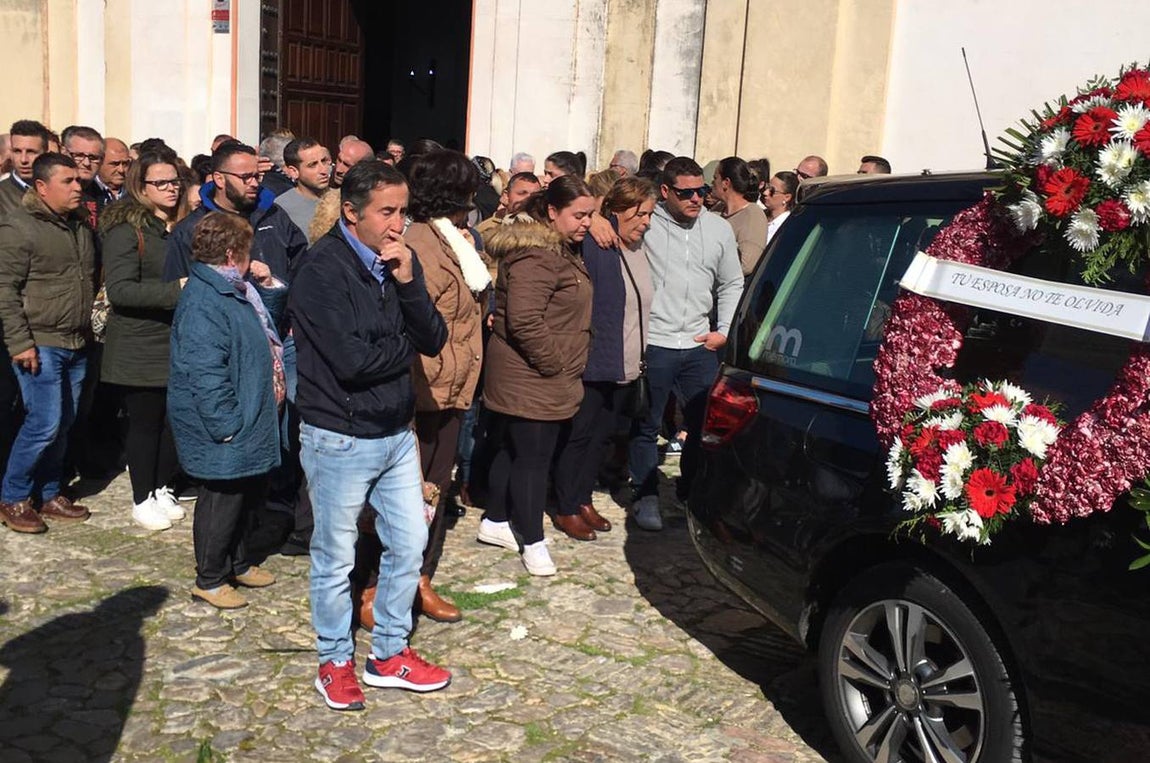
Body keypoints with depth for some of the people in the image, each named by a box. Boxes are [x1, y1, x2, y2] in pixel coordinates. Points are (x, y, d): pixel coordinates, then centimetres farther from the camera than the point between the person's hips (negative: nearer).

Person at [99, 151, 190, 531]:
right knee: (145, 424, 4)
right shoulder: (126, 228, -11)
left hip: (179, 344, 6)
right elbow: (119, 289, -20)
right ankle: (142, 499, 19)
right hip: (140, 349, -6)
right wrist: (175, 290, -26)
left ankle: (162, 488, 28)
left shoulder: (183, 226, 12)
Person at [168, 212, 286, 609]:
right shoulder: (203, 302, -22)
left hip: (250, 423, 10)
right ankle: (210, 580, 18)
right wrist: (228, 425, -25)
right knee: (223, 499, 2)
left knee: (248, 494, 21)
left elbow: (267, 319, 28)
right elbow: (205, 374, -26)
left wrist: (269, 285, 10)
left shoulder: (236, 289, 11)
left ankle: (239, 563, 38)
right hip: (225, 431, -10)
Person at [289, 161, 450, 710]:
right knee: (335, 558, 9)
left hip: (396, 433, 7)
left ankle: (389, 654, 32)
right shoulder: (323, 269, -18)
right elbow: (352, 361, -26)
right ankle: (335, 663, 29)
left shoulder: (398, 261, 3)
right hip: (340, 438, -7)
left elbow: (433, 341, -2)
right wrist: (406, 346, -9)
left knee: (409, 544, 14)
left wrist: (408, 283, -17)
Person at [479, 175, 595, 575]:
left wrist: (565, 366, 16)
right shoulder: (536, 257, -21)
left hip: (542, 376, 11)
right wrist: (554, 364, -19)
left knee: (512, 450, 19)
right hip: (532, 378, -11)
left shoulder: (560, 249, 13)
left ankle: (495, 522, 32)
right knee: (533, 457, -3)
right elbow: (525, 321, -28)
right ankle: (533, 542, 7)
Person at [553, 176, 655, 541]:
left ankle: (583, 499, 29)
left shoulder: (638, 249, 10)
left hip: (623, 364, 8)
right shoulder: (592, 247, -16)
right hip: (593, 362, -8)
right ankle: (565, 508, 14)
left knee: (602, 435, 16)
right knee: (578, 435, 3)